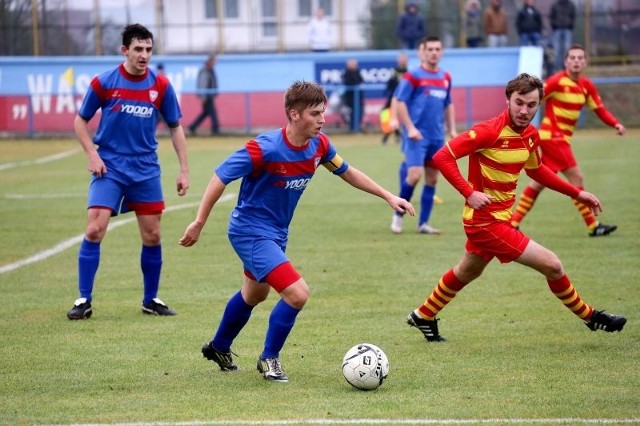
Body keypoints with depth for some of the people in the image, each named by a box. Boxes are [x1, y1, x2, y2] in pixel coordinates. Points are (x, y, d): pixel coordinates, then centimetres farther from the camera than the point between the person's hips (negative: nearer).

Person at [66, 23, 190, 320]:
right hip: (109, 168, -2)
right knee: (94, 230, -13)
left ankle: (151, 300, 19)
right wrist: (92, 154, -10)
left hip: (146, 170, 2)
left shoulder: (161, 86, -2)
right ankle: (84, 300, -4)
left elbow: (175, 127, 8)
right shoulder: (104, 83, -7)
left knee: (152, 236, 4)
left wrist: (184, 170, 3)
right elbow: (80, 121, 4)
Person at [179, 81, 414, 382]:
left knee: (254, 294, 28)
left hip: (276, 232, 9)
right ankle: (269, 358, 4)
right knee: (297, 293, -19)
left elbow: (347, 172, 10)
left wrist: (388, 196, 8)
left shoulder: (319, 145, -8)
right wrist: (198, 223, -20)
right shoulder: (265, 149, -29)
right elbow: (220, 177, -23)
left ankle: (218, 348, 52)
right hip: (251, 231, -9)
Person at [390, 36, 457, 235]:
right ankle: (399, 214, 6)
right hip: (417, 135, -6)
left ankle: (423, 223, 14)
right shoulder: (413, 76, -7)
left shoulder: (445, 77, 11)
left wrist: (452, 129, 14)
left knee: (432, 179, 7)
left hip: (437, 136, 6)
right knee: (415, 174, -15)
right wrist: (410, 128, -16)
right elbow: (399, 102, -9)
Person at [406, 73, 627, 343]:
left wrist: (576, 193, 17)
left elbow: (536, 170, 20)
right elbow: (442, 157, -23)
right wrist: (469, 193, -30)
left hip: (500, 217, 9)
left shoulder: (530, 135, 1)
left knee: (467, 272, 29)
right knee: (552, 265, -7)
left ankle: (424, 316, 47)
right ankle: (590, 317, 12)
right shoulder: (490, 131, -23)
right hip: (486, 221, -9)